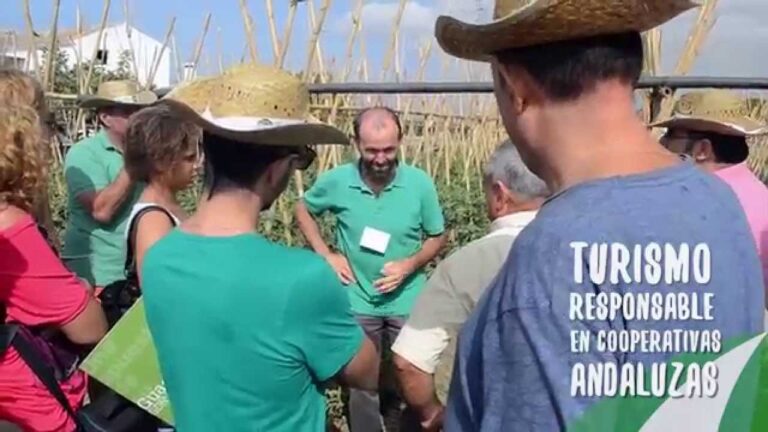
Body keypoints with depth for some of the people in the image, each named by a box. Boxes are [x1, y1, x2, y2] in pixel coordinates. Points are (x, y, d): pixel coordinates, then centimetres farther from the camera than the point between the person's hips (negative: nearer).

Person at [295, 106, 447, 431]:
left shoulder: (420, 184, -13)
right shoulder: (336, 181, -12)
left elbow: (437, 237, -1)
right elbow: (303, 210, 7)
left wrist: (410, 265, -19)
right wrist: (326, 255, -5)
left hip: (408, 304, 0)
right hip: (358, 303, 0)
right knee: (361, 388, 15)